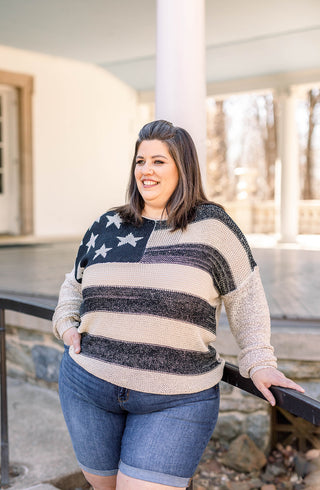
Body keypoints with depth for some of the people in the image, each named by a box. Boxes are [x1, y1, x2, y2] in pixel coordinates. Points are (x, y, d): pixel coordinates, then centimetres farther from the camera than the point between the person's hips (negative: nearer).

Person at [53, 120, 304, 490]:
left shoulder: (211, 226, -3)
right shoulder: (106, 227, 7)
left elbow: (246, 298, 1)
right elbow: (74, 285, 21)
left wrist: (258, 361, -6)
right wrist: (67, 324, 4)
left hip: (176, 402, -4)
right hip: (89, 386, 4)